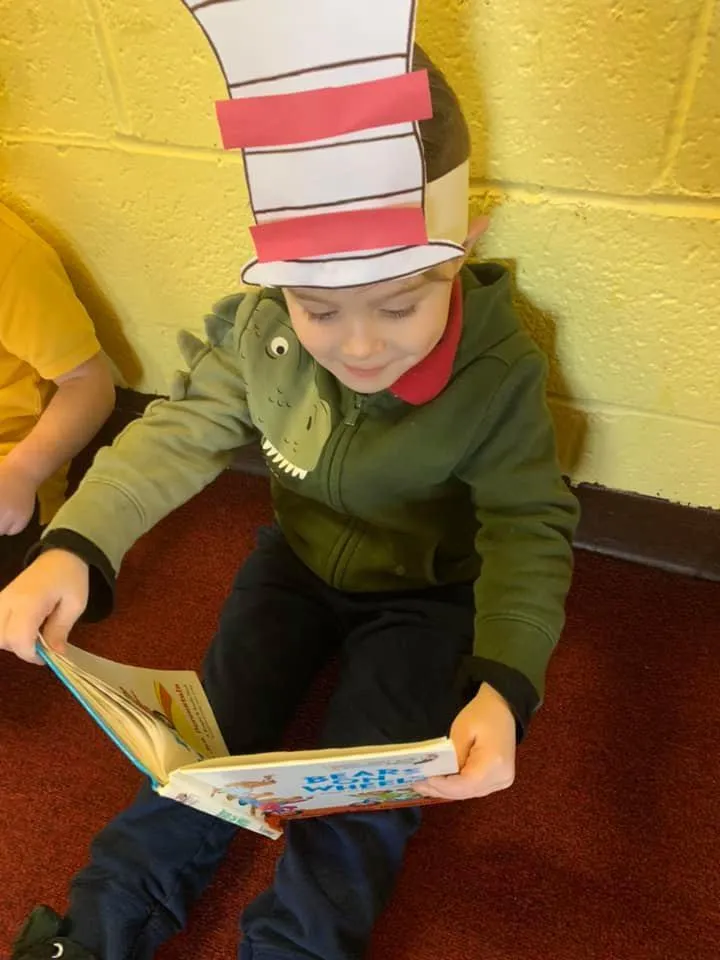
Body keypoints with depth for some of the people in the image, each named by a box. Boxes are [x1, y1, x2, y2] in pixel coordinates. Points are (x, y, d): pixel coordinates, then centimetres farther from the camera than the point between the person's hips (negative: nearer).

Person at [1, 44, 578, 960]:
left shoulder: (500, 372, -27)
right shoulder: (258, 327, -20)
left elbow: (529, 530, -22)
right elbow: (180, 433, -15)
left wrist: (503, 684, -37)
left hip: (425, 592, -2)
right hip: (295, 560, 3)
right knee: (208, 737, 0)